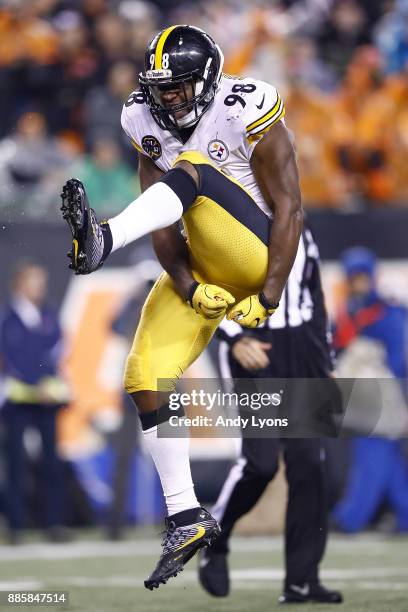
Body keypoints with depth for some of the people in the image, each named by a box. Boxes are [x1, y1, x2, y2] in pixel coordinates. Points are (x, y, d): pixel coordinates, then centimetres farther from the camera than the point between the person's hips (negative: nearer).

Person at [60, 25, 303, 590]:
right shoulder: (150, 125, 2)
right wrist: (189, 288, -18)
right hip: (201, 265, 6)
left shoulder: (248, 114, -14)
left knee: (192, 172, -29)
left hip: (259, 255, -6)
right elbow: (162, 222, -4)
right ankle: (187, 518, -3)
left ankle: (101, 242, -53)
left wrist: (268, 297, -19)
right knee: (145, 379, -9)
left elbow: (289, 209, -15)